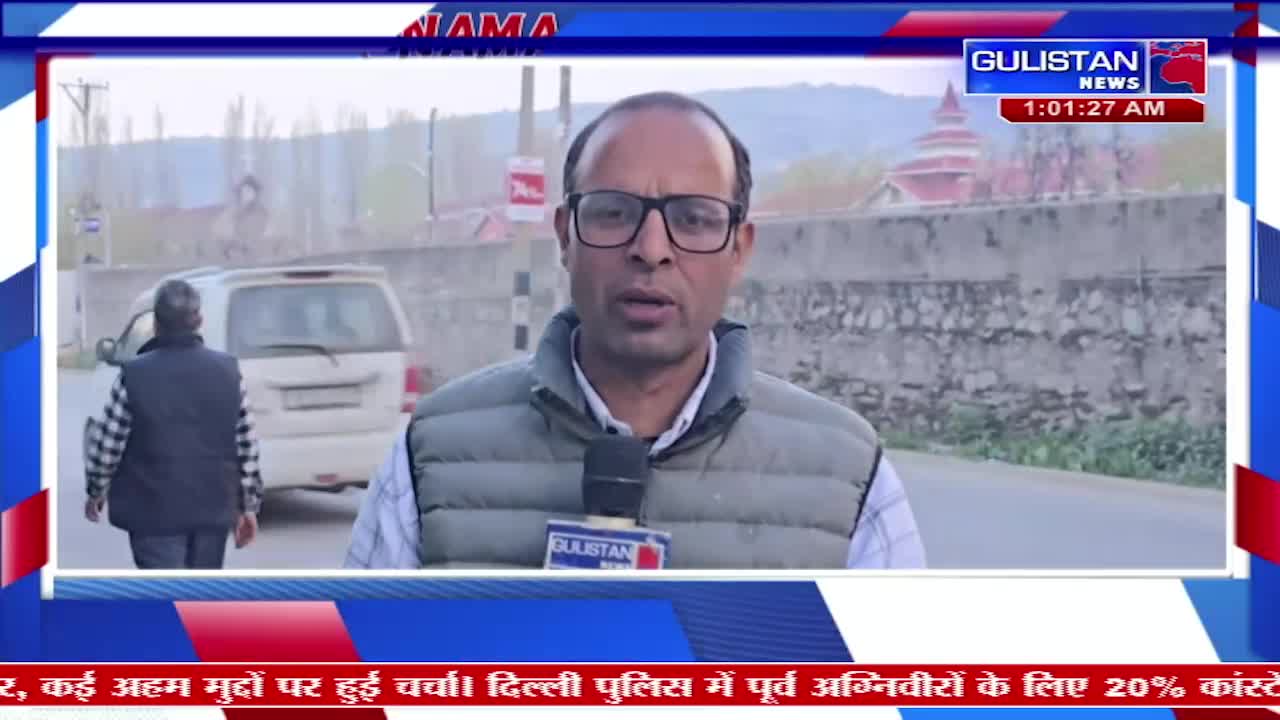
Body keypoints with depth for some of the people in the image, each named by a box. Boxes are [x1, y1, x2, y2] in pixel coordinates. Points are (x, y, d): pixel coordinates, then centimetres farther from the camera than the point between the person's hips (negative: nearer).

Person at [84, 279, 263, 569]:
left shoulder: (135, 374, -11)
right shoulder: (227, 370, -1)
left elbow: (106, 443, -5)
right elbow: (247, 445, 2)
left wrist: (96, 491, 13)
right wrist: (248, 504, 11)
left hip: (156, 512, -4)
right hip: (213, 509, 4)